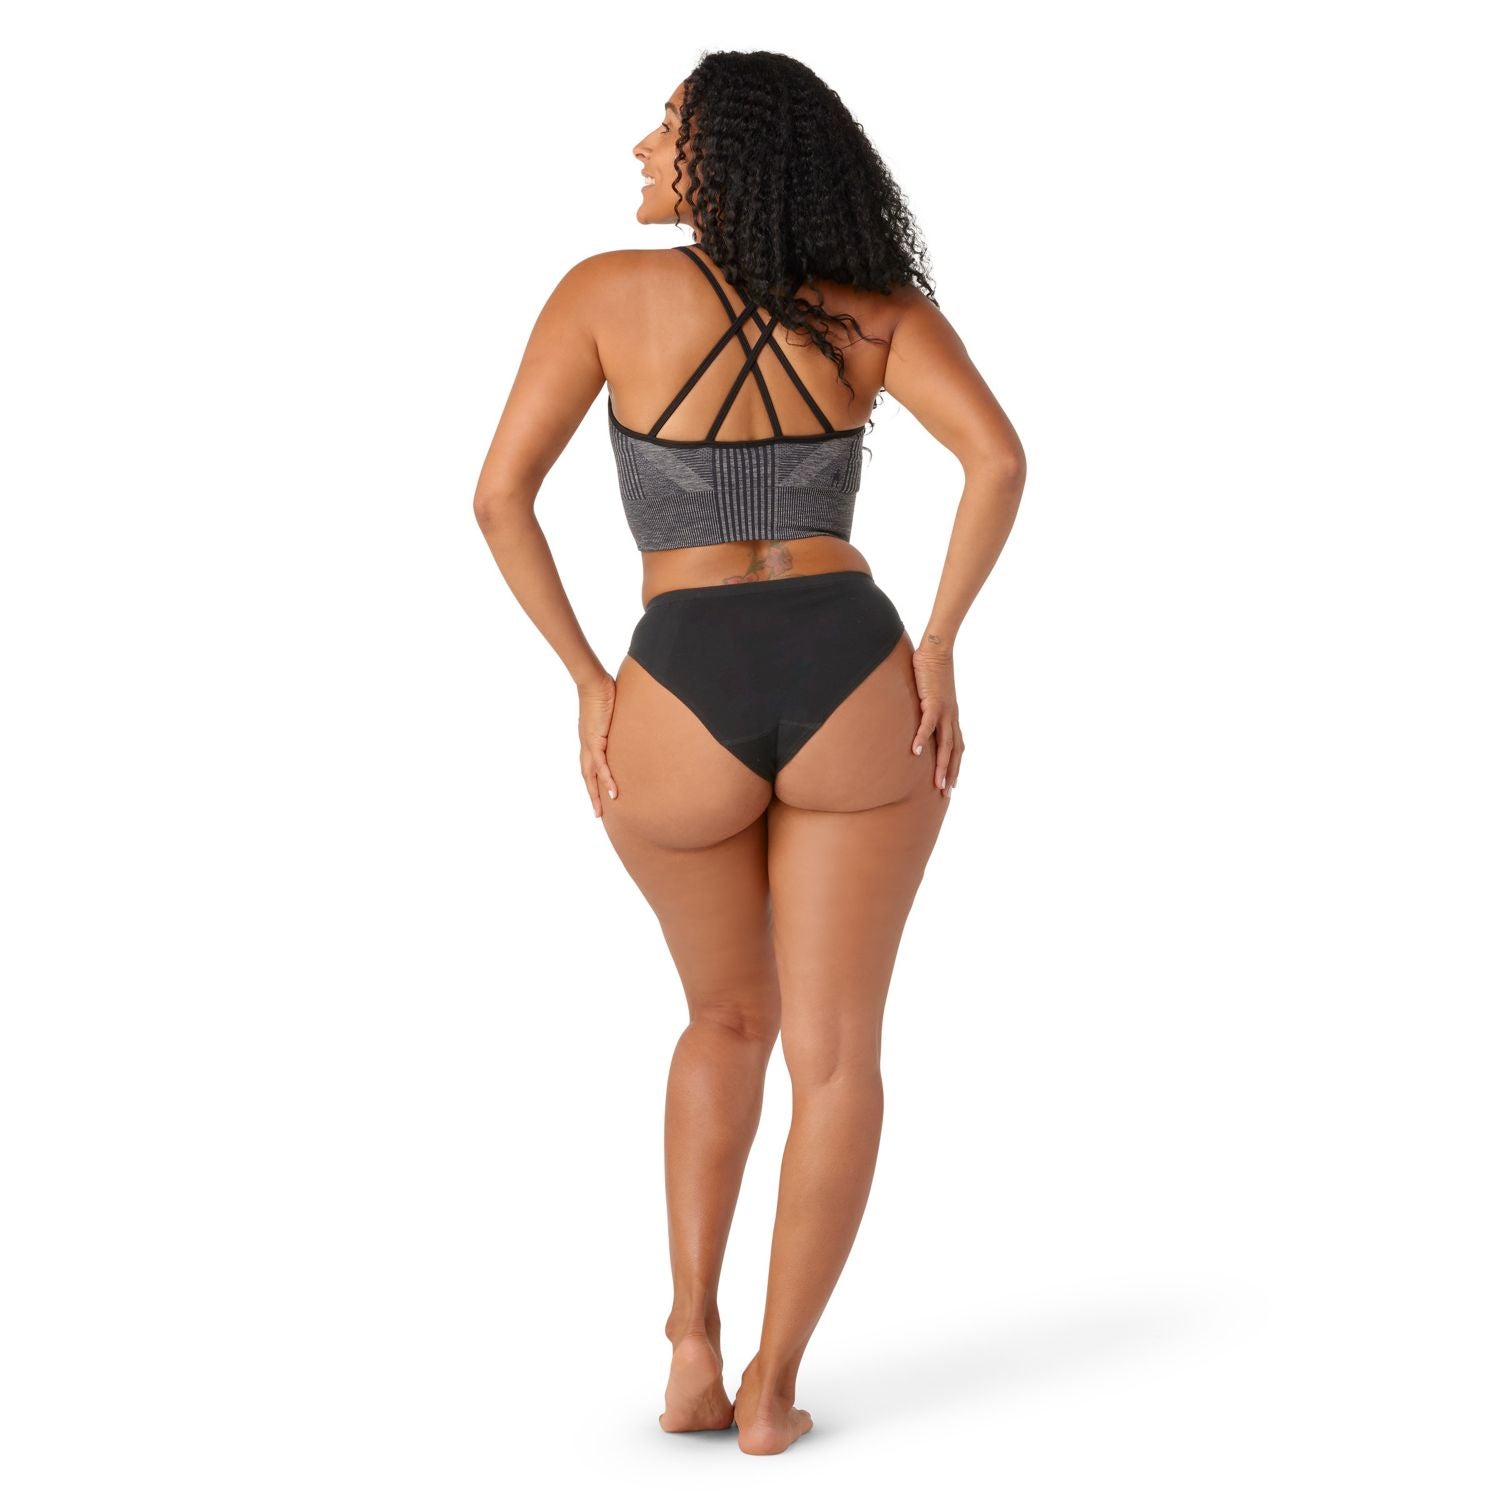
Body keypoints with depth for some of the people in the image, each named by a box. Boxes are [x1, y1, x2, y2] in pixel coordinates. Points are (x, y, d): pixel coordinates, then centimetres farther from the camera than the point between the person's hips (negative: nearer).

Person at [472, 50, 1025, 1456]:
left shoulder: (607, 288, 4)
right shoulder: (878, 304, 7)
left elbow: (499, 493, -3)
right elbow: (998, 456, -9)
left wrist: (587, 686, 4)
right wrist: (934, 650, -1)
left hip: (680, 720, 0)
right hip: (853, 694, 0)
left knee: (730, 1013, 25)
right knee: (835, 1051, 15)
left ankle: (691, 1348, 17)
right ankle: (771, 1389, 14)